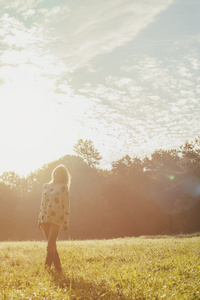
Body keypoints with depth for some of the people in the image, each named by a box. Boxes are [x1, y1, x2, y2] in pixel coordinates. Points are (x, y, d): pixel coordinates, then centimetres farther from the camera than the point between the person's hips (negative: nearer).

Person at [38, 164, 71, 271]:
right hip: (45, 219, 5)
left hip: (56, 219, -5)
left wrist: (65, 222, -8)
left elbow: (66, 205, -4)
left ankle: (48, 265, -4)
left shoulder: (63, 187, 0)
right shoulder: (46, 186, 14)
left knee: (50, 244, -12)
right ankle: (57, 266, 17)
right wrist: (40, 219, 15)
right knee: (51, 244, 9)